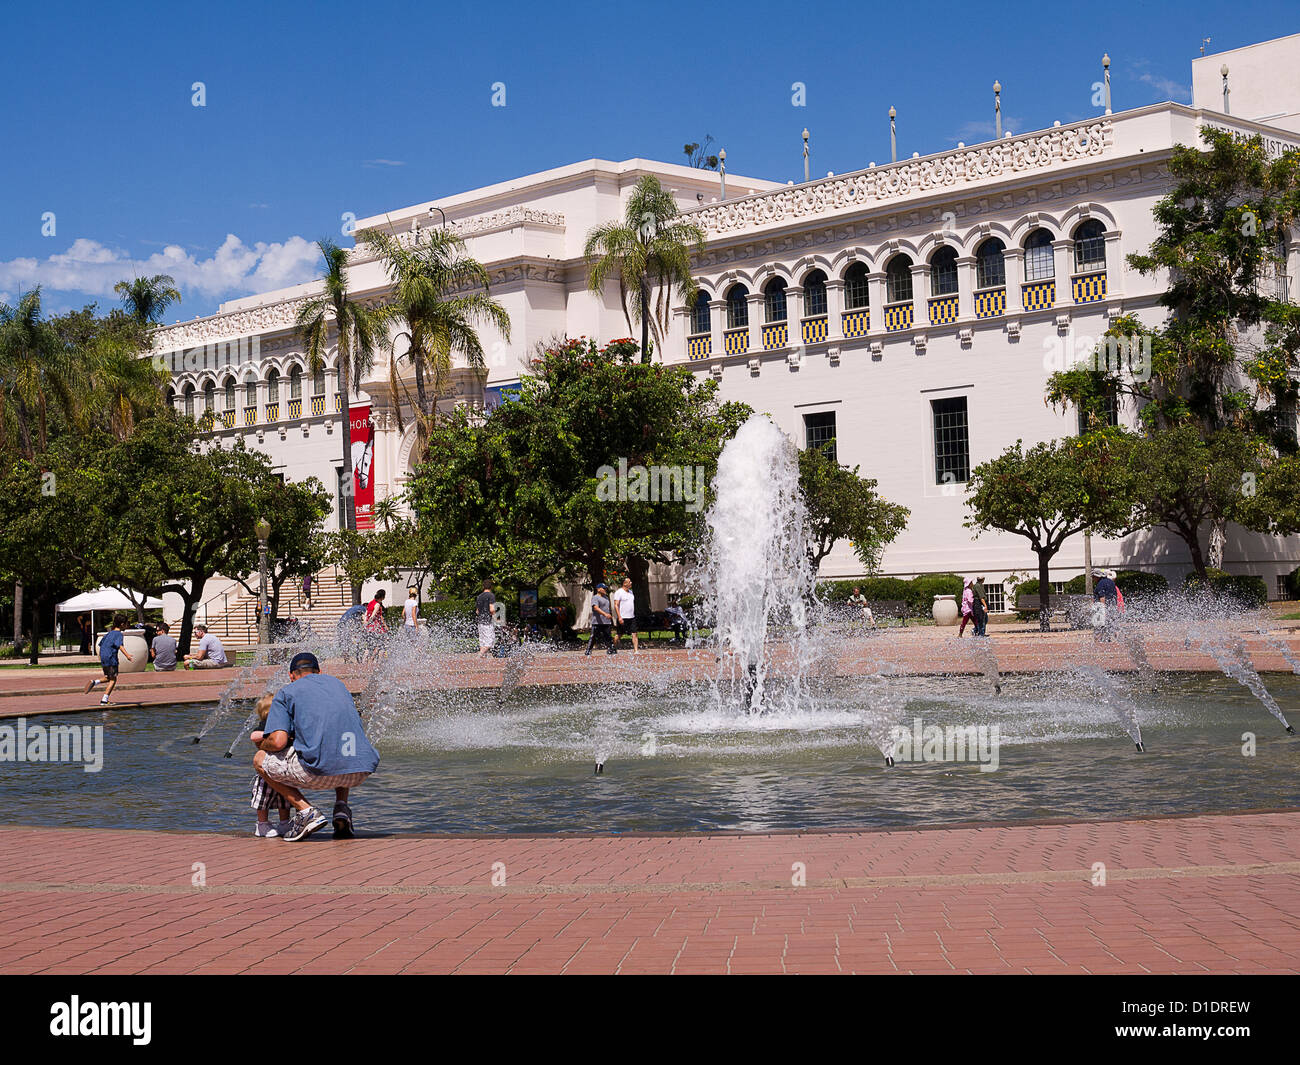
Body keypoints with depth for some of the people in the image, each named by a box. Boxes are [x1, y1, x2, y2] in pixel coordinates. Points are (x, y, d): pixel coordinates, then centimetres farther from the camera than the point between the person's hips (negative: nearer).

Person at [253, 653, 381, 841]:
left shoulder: (286, 692, 10)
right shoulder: (337, 682, 25)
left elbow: (278, 741, -4)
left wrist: (263, 745, 21)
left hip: (320, 772, -5)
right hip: (361, 772, 5)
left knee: (260, 760, 18)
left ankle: (306, 811, 2)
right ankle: (342, 808, 16)